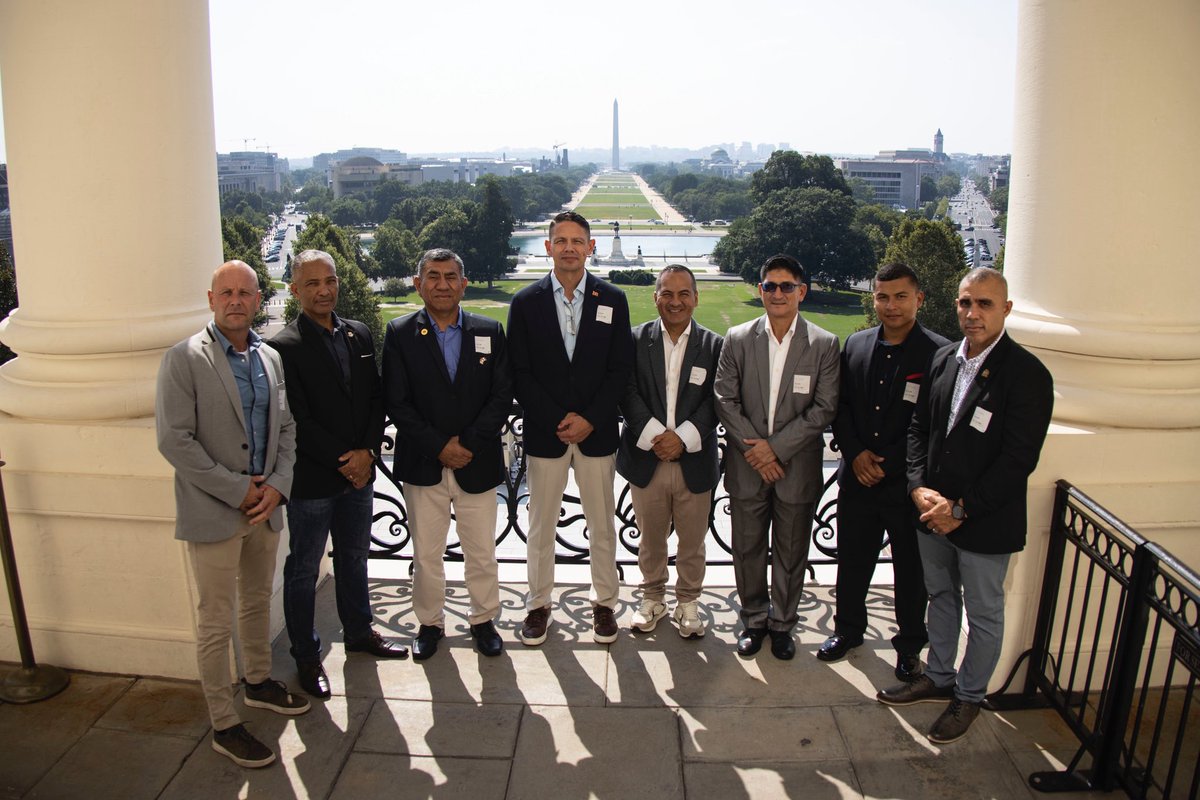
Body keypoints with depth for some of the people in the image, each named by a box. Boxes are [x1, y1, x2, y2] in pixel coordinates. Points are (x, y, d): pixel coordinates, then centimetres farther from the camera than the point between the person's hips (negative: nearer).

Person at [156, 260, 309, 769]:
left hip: (264, 506, 6)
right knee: (216, 623, 4)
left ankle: (259, 684, 41)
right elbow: (174, 441, -16)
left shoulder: (270, 358, 8)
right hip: (213, 512, -6)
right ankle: (224, 726, 17)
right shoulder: (184, 360, -11)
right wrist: (237, 491, -16)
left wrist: (277, 485, -6)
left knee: (258, 603, 21)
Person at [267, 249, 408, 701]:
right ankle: (306, 656, 23)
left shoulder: (359, 334, 5)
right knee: (304, 570, 9)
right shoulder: (284, 347, -13)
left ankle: (359, 632, 39)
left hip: (358, 472, 6)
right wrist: (342, 459, -16)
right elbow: (298, 421, -16)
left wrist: (368, 451, -8)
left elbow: (376, 399, 5)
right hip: (311, 479, -6)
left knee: (354, 558, 21)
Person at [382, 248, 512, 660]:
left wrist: (469, 444, -12)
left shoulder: (490, 332, 3)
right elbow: (396, 402, -6)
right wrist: (439, 447, -13)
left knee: (482, 552, 10)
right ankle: (429, 623, 29)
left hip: (477, 463, 1)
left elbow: (502, 396, -2)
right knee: (425, 554, 11)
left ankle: (483, 620, 29)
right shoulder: (400, 334, 0)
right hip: (423, 465, 0)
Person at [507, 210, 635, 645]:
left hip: (596, 432, 0)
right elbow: (520, 374, -2)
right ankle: (538, 604, 25)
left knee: (602, 524, 10)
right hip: (544, 433, 0)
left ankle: (604, 601, 27)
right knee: (541, 526, 9)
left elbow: (620, 369, -1)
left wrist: (589, 420, -11)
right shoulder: (526, 302, 0)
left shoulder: (613, 299, 2)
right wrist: (557, 420, -11)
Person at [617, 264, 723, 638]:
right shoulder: (636, 340, 0)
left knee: (692, 541, 12)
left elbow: (716, 401, -5)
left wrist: (683, 437, -18)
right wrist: (654, 435, -18)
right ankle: (652, 598, 35)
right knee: (651, 538, 15)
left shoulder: (714, 345, 1)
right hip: (646, 460, 0)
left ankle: (688, 601, 33)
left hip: (695, 462, 0)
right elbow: (628, 394, -6)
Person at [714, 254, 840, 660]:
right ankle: (754, 619, 32)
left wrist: (776, 446, -14)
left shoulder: (824, 344, -4)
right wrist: (753, 448, -12)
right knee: (747, 549, 12)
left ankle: (782, 622, 32)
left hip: (797, 466, -1)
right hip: (747, 465, 1)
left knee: (791, 552, 12)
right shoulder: (737, 339, 0)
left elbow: (824, 408, -8)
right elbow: (725, 399, -3)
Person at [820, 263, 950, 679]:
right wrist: (855, 453, -8)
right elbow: (839, 406, 6)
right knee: (852, 561, 17)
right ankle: (848, 629, 38)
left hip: (908, 484, -3)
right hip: (857, 478, 4)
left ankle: (910, 644, 33)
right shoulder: (855, 345, 3)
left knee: (911, 569, 13)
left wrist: (888, 463, -14)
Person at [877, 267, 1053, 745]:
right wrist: (919, 488, -8)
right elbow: (918, 427, 6)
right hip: (932, 511, 6)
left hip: (985, 522, -6)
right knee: (941, 598, 22)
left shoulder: (1027, 374, -16)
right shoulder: (942, 360, 3)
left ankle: (969, 697, 32)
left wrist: (960, 509, -18)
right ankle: (939, 679, 41)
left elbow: (1018, 460, -19)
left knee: (984, 615, 13)